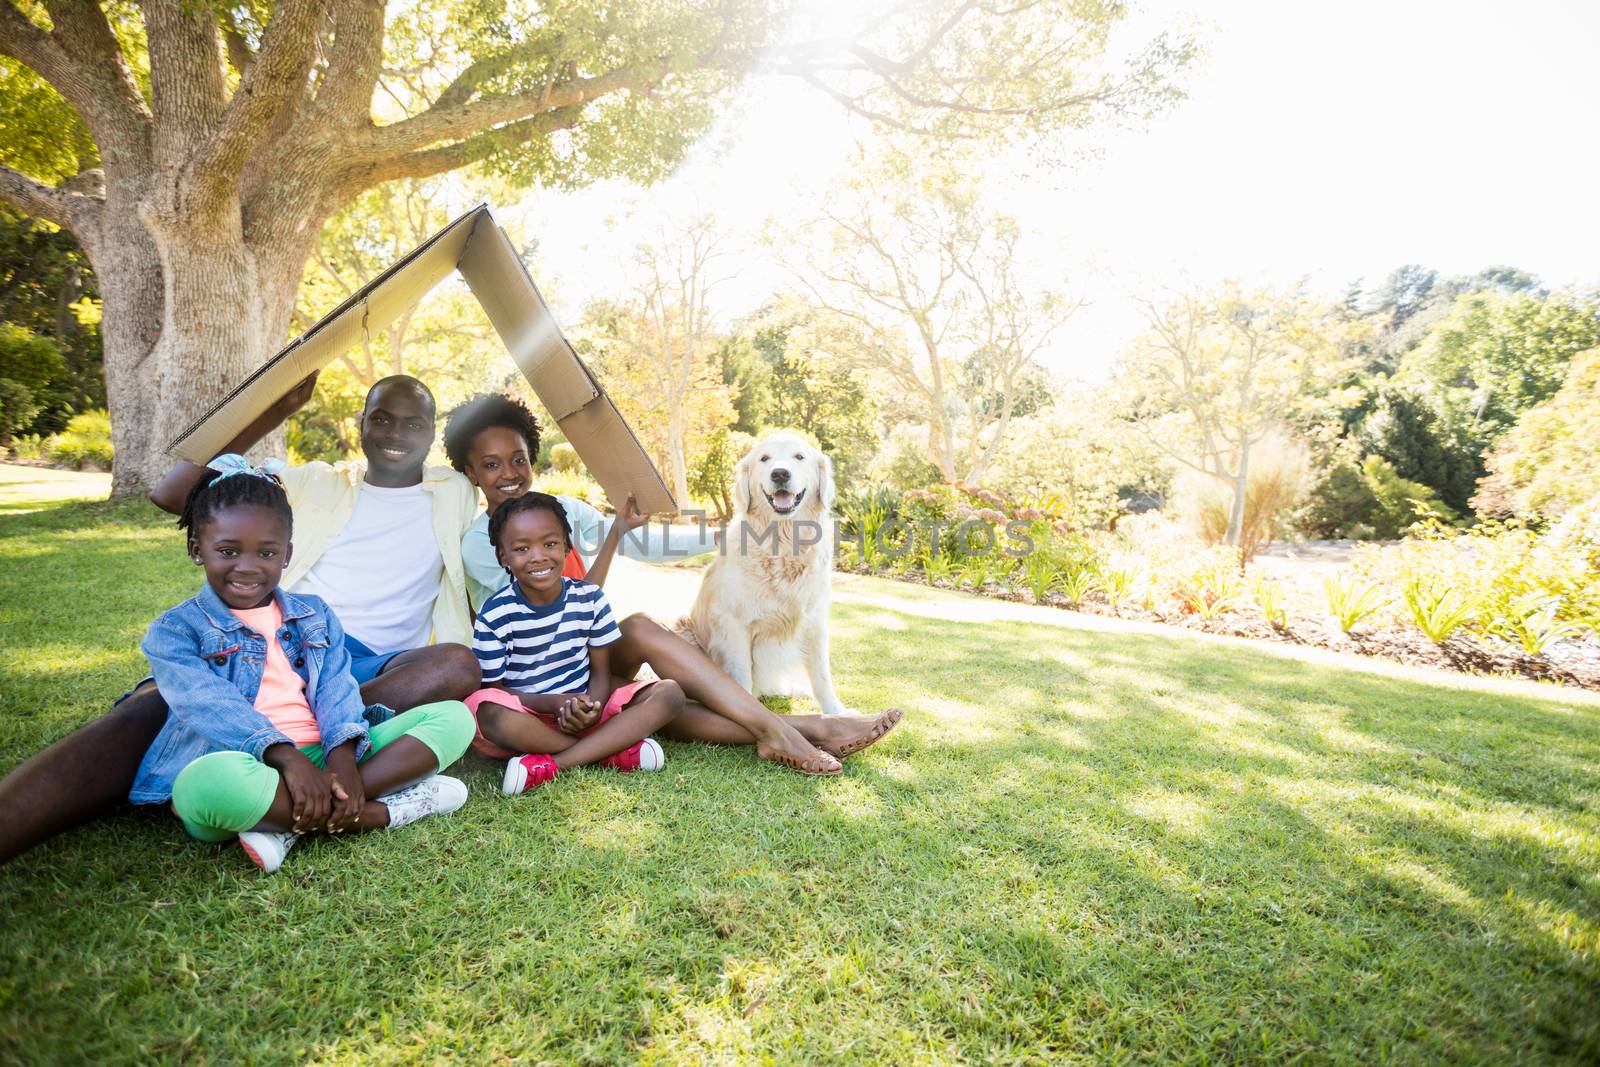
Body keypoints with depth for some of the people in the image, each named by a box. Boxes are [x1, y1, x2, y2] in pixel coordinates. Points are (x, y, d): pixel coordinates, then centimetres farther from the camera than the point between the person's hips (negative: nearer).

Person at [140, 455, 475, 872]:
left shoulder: (315, 615, 19)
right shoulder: (175, 630, 7)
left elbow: (336, 691, 4)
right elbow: (210, 705, -11)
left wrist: (343, 755, -18)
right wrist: (286, 757, -29)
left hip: (323, 758, 5)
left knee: (454, 716, -11)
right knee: (210, 781, -42)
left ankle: (291, 826, -25)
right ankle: (388, 810, -25)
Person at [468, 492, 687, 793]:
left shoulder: (590, 598, -2)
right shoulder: (495, 615, -10)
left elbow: (600, 670, 3)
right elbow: (494, 689, -8)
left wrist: (592, 709, -21)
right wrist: (556, 703, -24)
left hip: (582, 709, 3)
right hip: (526, 717, -3)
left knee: (669, 694, -17)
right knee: (489, 710, -38)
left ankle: (550, 764, -28)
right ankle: (611, 751, -23)